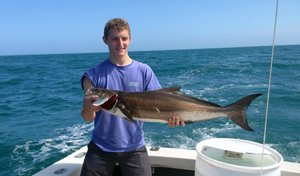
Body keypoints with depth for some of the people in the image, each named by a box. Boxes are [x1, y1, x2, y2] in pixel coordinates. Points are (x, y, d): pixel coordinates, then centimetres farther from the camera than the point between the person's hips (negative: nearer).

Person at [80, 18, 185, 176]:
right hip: (100, 148, 1)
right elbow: (88, 118, -9)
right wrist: (90, 109, -32)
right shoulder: (94, 75, -6)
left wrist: (169, 117, -27)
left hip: (134, 148, 0)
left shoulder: (144, 71, -4)